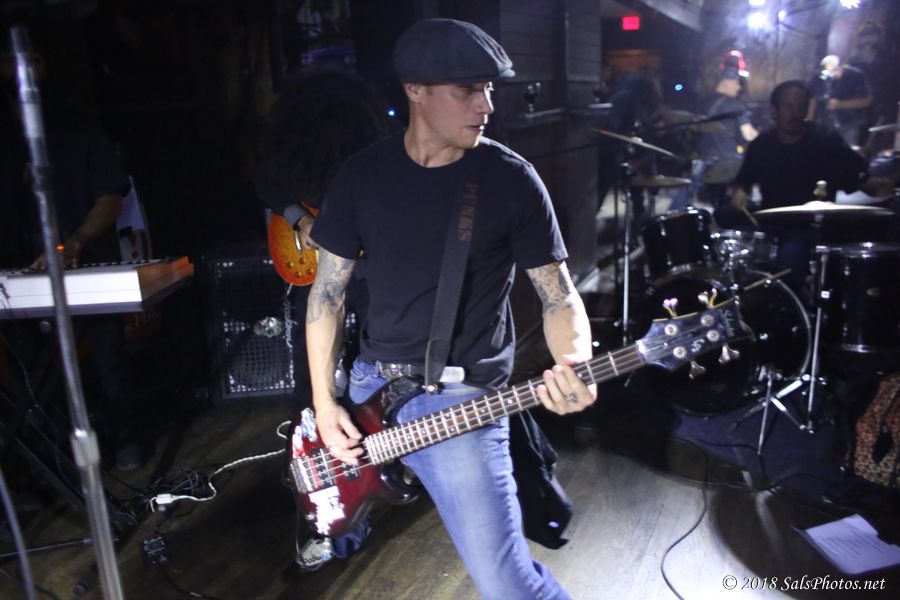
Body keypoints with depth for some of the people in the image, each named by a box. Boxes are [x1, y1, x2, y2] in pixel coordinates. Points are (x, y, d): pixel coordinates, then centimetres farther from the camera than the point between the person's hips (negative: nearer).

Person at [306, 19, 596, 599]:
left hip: (463, 399, -3)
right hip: (371, 386, 4)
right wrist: (325, 403, -2)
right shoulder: (362, 174, 0)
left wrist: (575, 364, -27)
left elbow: (559, 293, -6)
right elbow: (329, 290, 3)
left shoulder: (511, 179, -9)